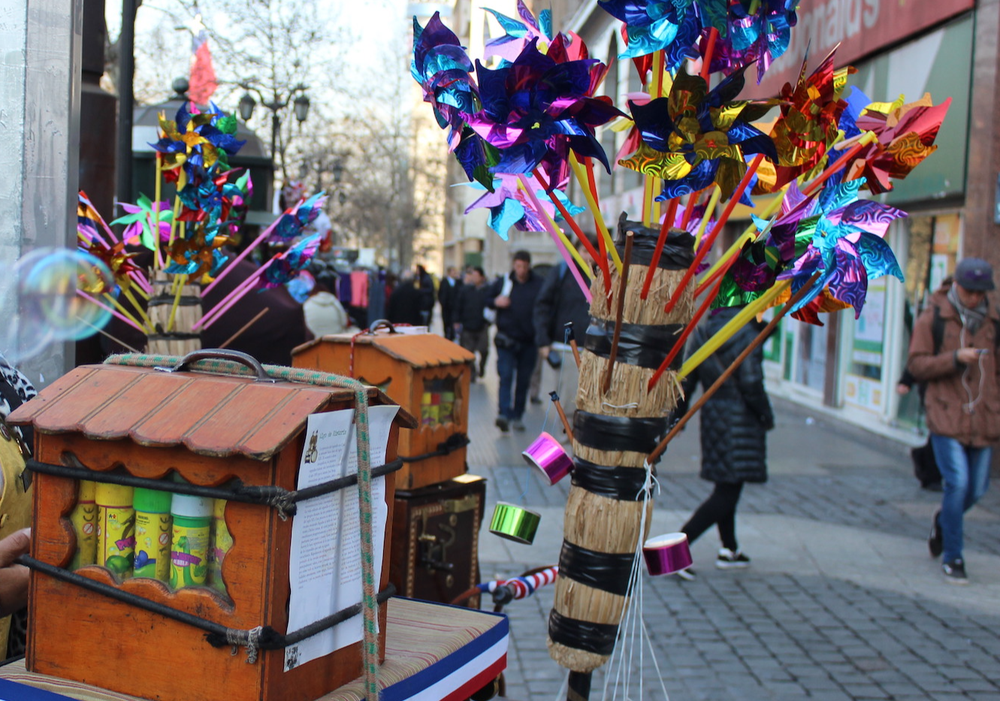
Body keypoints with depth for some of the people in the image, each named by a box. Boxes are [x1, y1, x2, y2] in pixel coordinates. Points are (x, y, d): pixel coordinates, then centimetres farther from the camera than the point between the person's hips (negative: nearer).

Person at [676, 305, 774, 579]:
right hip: (739, 420, -8)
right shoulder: (746, 333, -16)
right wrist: (766, 414, -4)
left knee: (726, 486, 20)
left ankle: (729, 549, 32)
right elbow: (751, 383, -19)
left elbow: (687, 379, 6)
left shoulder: (703, 332, 5)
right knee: (727, 493, -5)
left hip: (711, 414, 8)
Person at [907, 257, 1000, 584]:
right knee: (957, 482, -12)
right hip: (946, 417, -4)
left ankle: (943, 523, 39)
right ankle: (952, 557, 1)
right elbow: (917, 364, -5)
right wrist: (955, 358, -18)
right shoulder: (933, 319, -2)